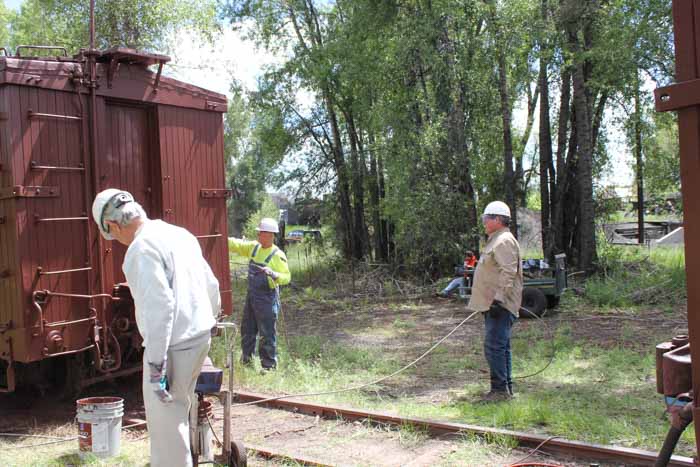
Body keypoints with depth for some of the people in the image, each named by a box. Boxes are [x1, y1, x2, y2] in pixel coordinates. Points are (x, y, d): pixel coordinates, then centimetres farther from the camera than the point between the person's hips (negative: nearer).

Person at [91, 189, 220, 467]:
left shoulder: (142, 248, -17)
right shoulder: (180, 234, 10)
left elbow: (159, 306, -24)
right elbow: (212, 286, 16)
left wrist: (155, 366, -21)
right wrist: (210, 320, 32)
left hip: (173, 346, -9)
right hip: (199, 338, 9)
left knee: (166, 422, 4)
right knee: (176, 412, 24)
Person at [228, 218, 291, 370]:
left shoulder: (277, 255, -14)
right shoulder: (254, 247, 5)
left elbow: (287, 277, -16)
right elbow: (236, 245, 6)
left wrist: (273, 274, -33)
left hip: (267, 299, -7)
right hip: (251, 295, 7)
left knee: (267, 334, -1)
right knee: (247, 329, 19)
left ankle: (269, 366, 10)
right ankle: (245, 359, 36)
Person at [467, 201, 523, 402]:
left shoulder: (505, 241, -13)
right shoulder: (496, 240, 21)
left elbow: (508, 273, -22)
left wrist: (499, 297, -27)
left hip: (500, 305, -11)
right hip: (493, 304, 11)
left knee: (494, 346, -11)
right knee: (500, 347, 14)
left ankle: (500, 389, -6)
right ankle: (506, 388, 21)